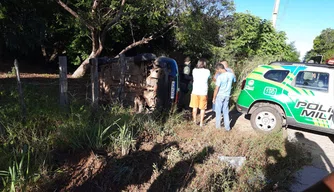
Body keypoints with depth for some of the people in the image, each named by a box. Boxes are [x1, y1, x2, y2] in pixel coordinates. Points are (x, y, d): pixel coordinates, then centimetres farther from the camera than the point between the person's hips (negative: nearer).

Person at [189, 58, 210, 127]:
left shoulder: (194, 70, -3)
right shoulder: (207, 71, -7)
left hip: (195, 92, 2)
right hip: (203, 92, -1)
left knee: (195, 107, 14)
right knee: (202, 108, 10)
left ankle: (194, 121, 23)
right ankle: (201, 123, 16)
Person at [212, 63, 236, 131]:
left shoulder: (220, 77, -21)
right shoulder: (231, 75, -3)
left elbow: (216, 89, -17)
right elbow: (234, 80, 20)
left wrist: (214, 98, -6)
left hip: (220, 95, -5)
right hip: (227, 95, 5)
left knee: (218, 111, 10)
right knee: (226, 111, 14)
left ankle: (218, 125, 21)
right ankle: (227, 127, 17)